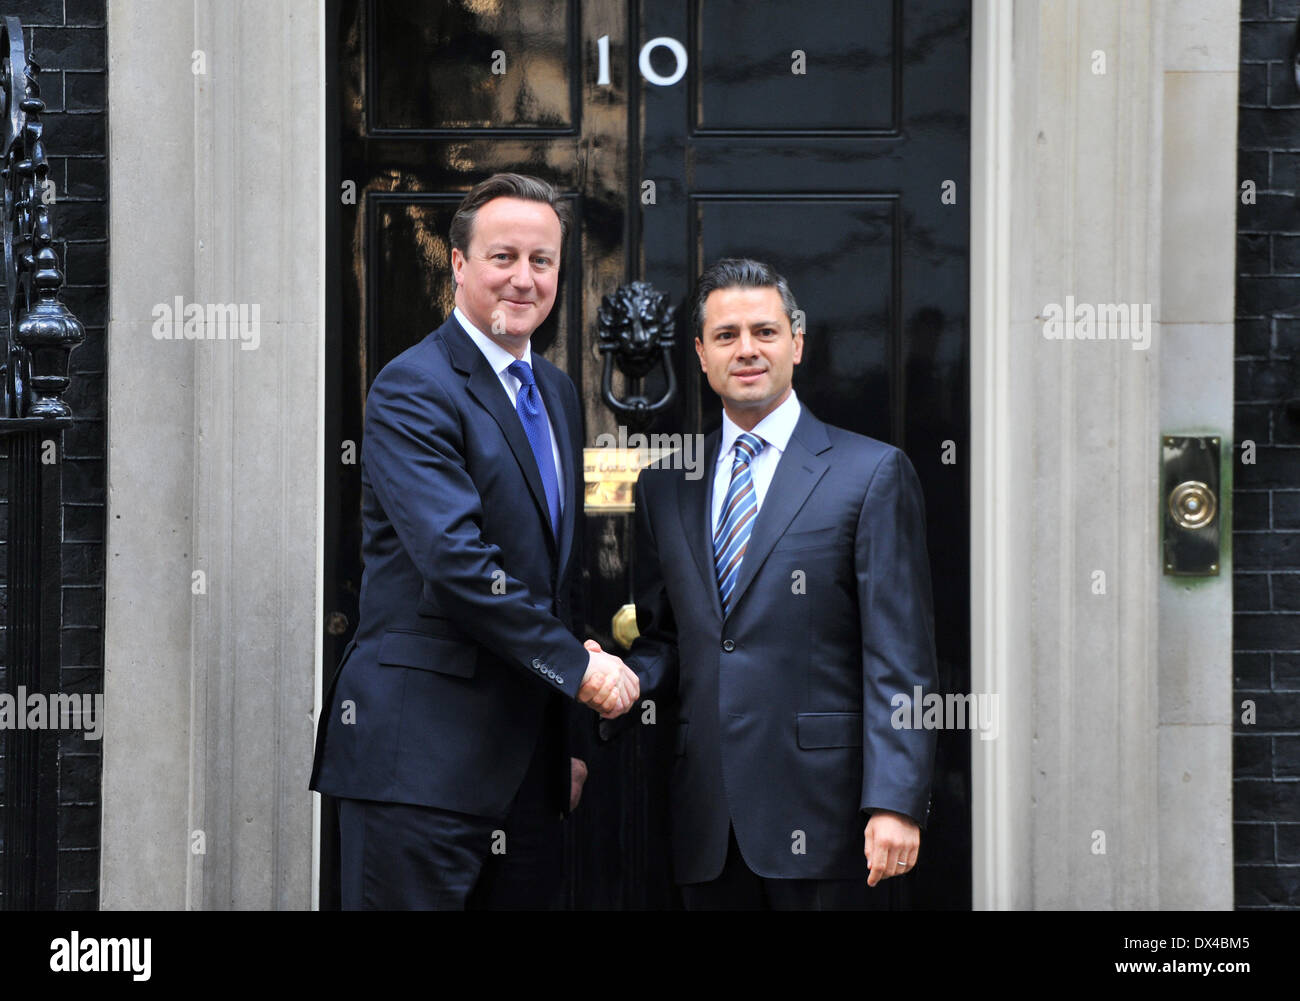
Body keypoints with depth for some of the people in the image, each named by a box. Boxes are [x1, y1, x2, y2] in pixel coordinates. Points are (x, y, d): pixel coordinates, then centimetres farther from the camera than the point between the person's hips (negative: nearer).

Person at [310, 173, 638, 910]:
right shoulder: (413, 390, -9)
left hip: (527, 758, 8)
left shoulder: (557, 393, 17)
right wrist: (577, 667, -14)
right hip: (422, 757, -7)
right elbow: (456, 561, -20)